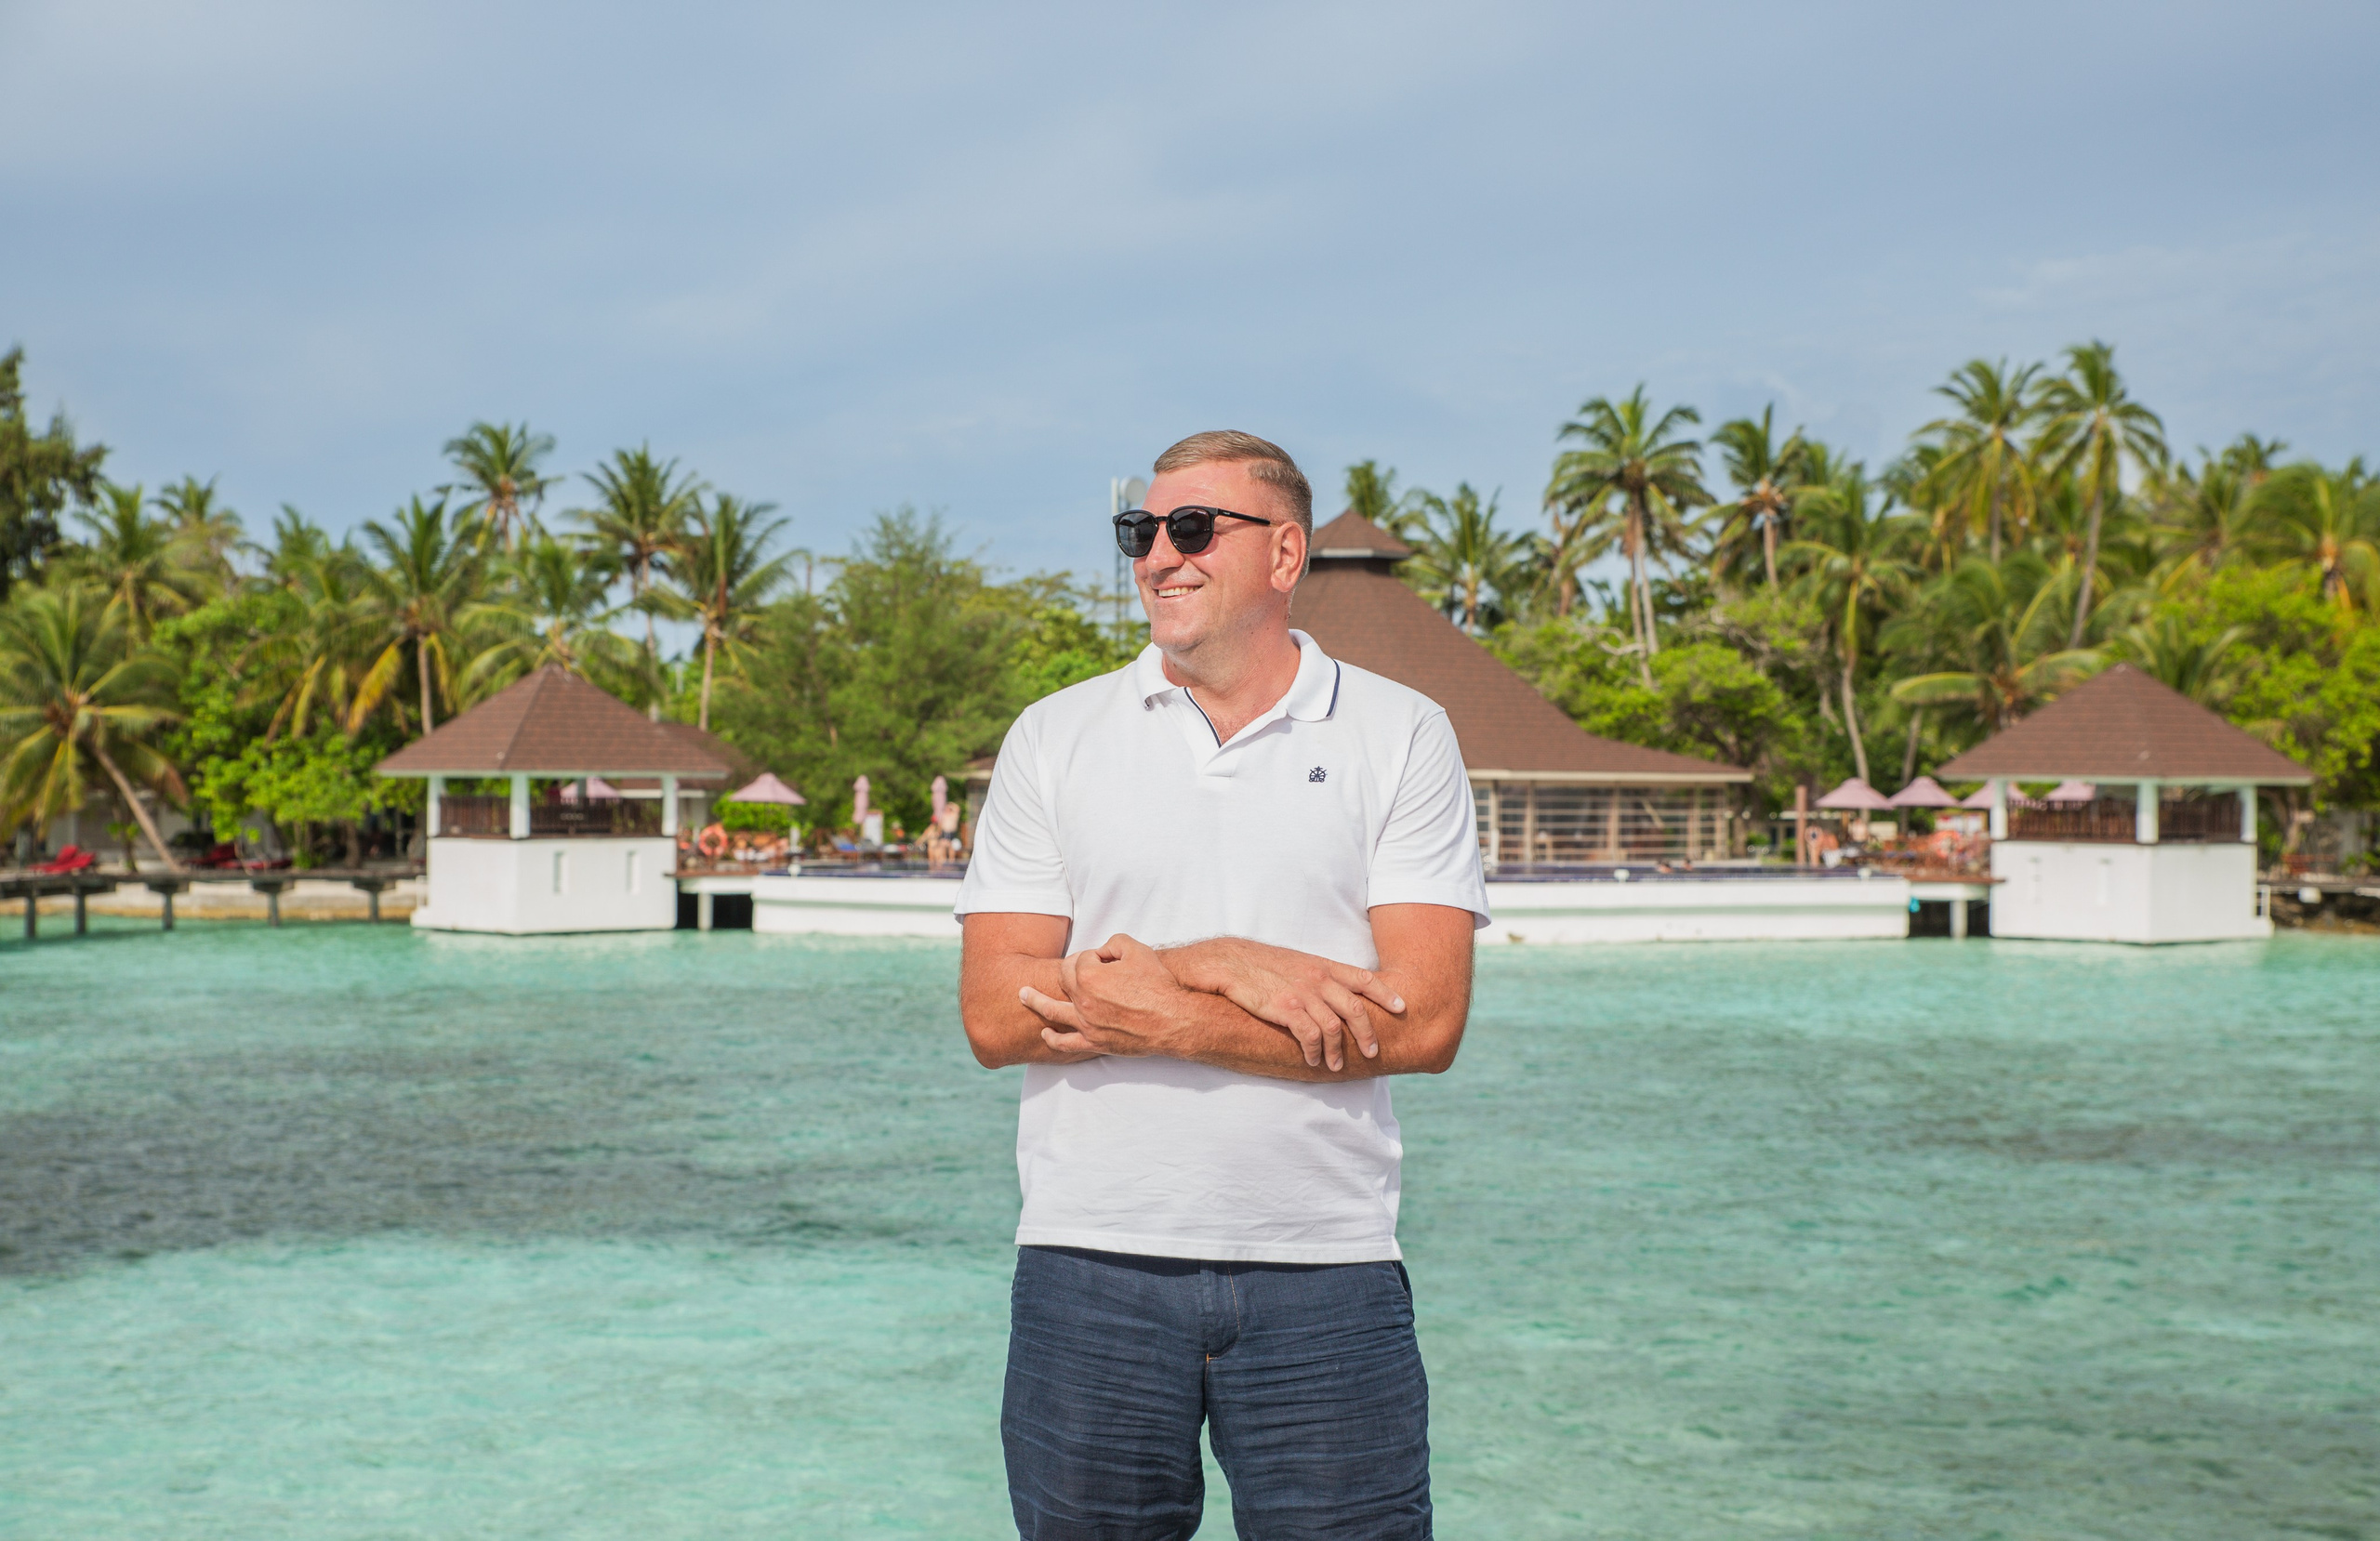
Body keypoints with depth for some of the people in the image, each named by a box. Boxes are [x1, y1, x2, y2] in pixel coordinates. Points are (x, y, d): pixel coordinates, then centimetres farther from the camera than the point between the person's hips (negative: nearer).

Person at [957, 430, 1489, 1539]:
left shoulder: (1400, 735, 3)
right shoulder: (1053, 738, 7)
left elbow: (1424, 1023, -7)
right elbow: (996, 1019, -3)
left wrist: (1163, 1021, -12)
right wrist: (1222, 965, -14)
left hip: (1325, 1271, -1)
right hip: (1092, 1266, 1)